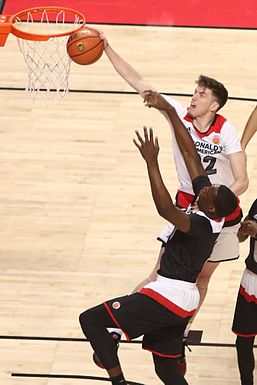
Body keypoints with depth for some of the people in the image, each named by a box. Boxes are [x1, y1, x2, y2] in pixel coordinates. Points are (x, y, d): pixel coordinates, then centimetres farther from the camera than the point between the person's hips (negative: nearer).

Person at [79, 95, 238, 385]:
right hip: (183, 302, 10)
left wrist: (151, 162, -41)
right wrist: (168, 109, 3)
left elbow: (166, 209, -40)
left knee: (90, 320, -7)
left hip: (168, 295, -10)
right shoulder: (210, 207, 1)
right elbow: (189, 153, 3)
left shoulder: (203, 225, -22)